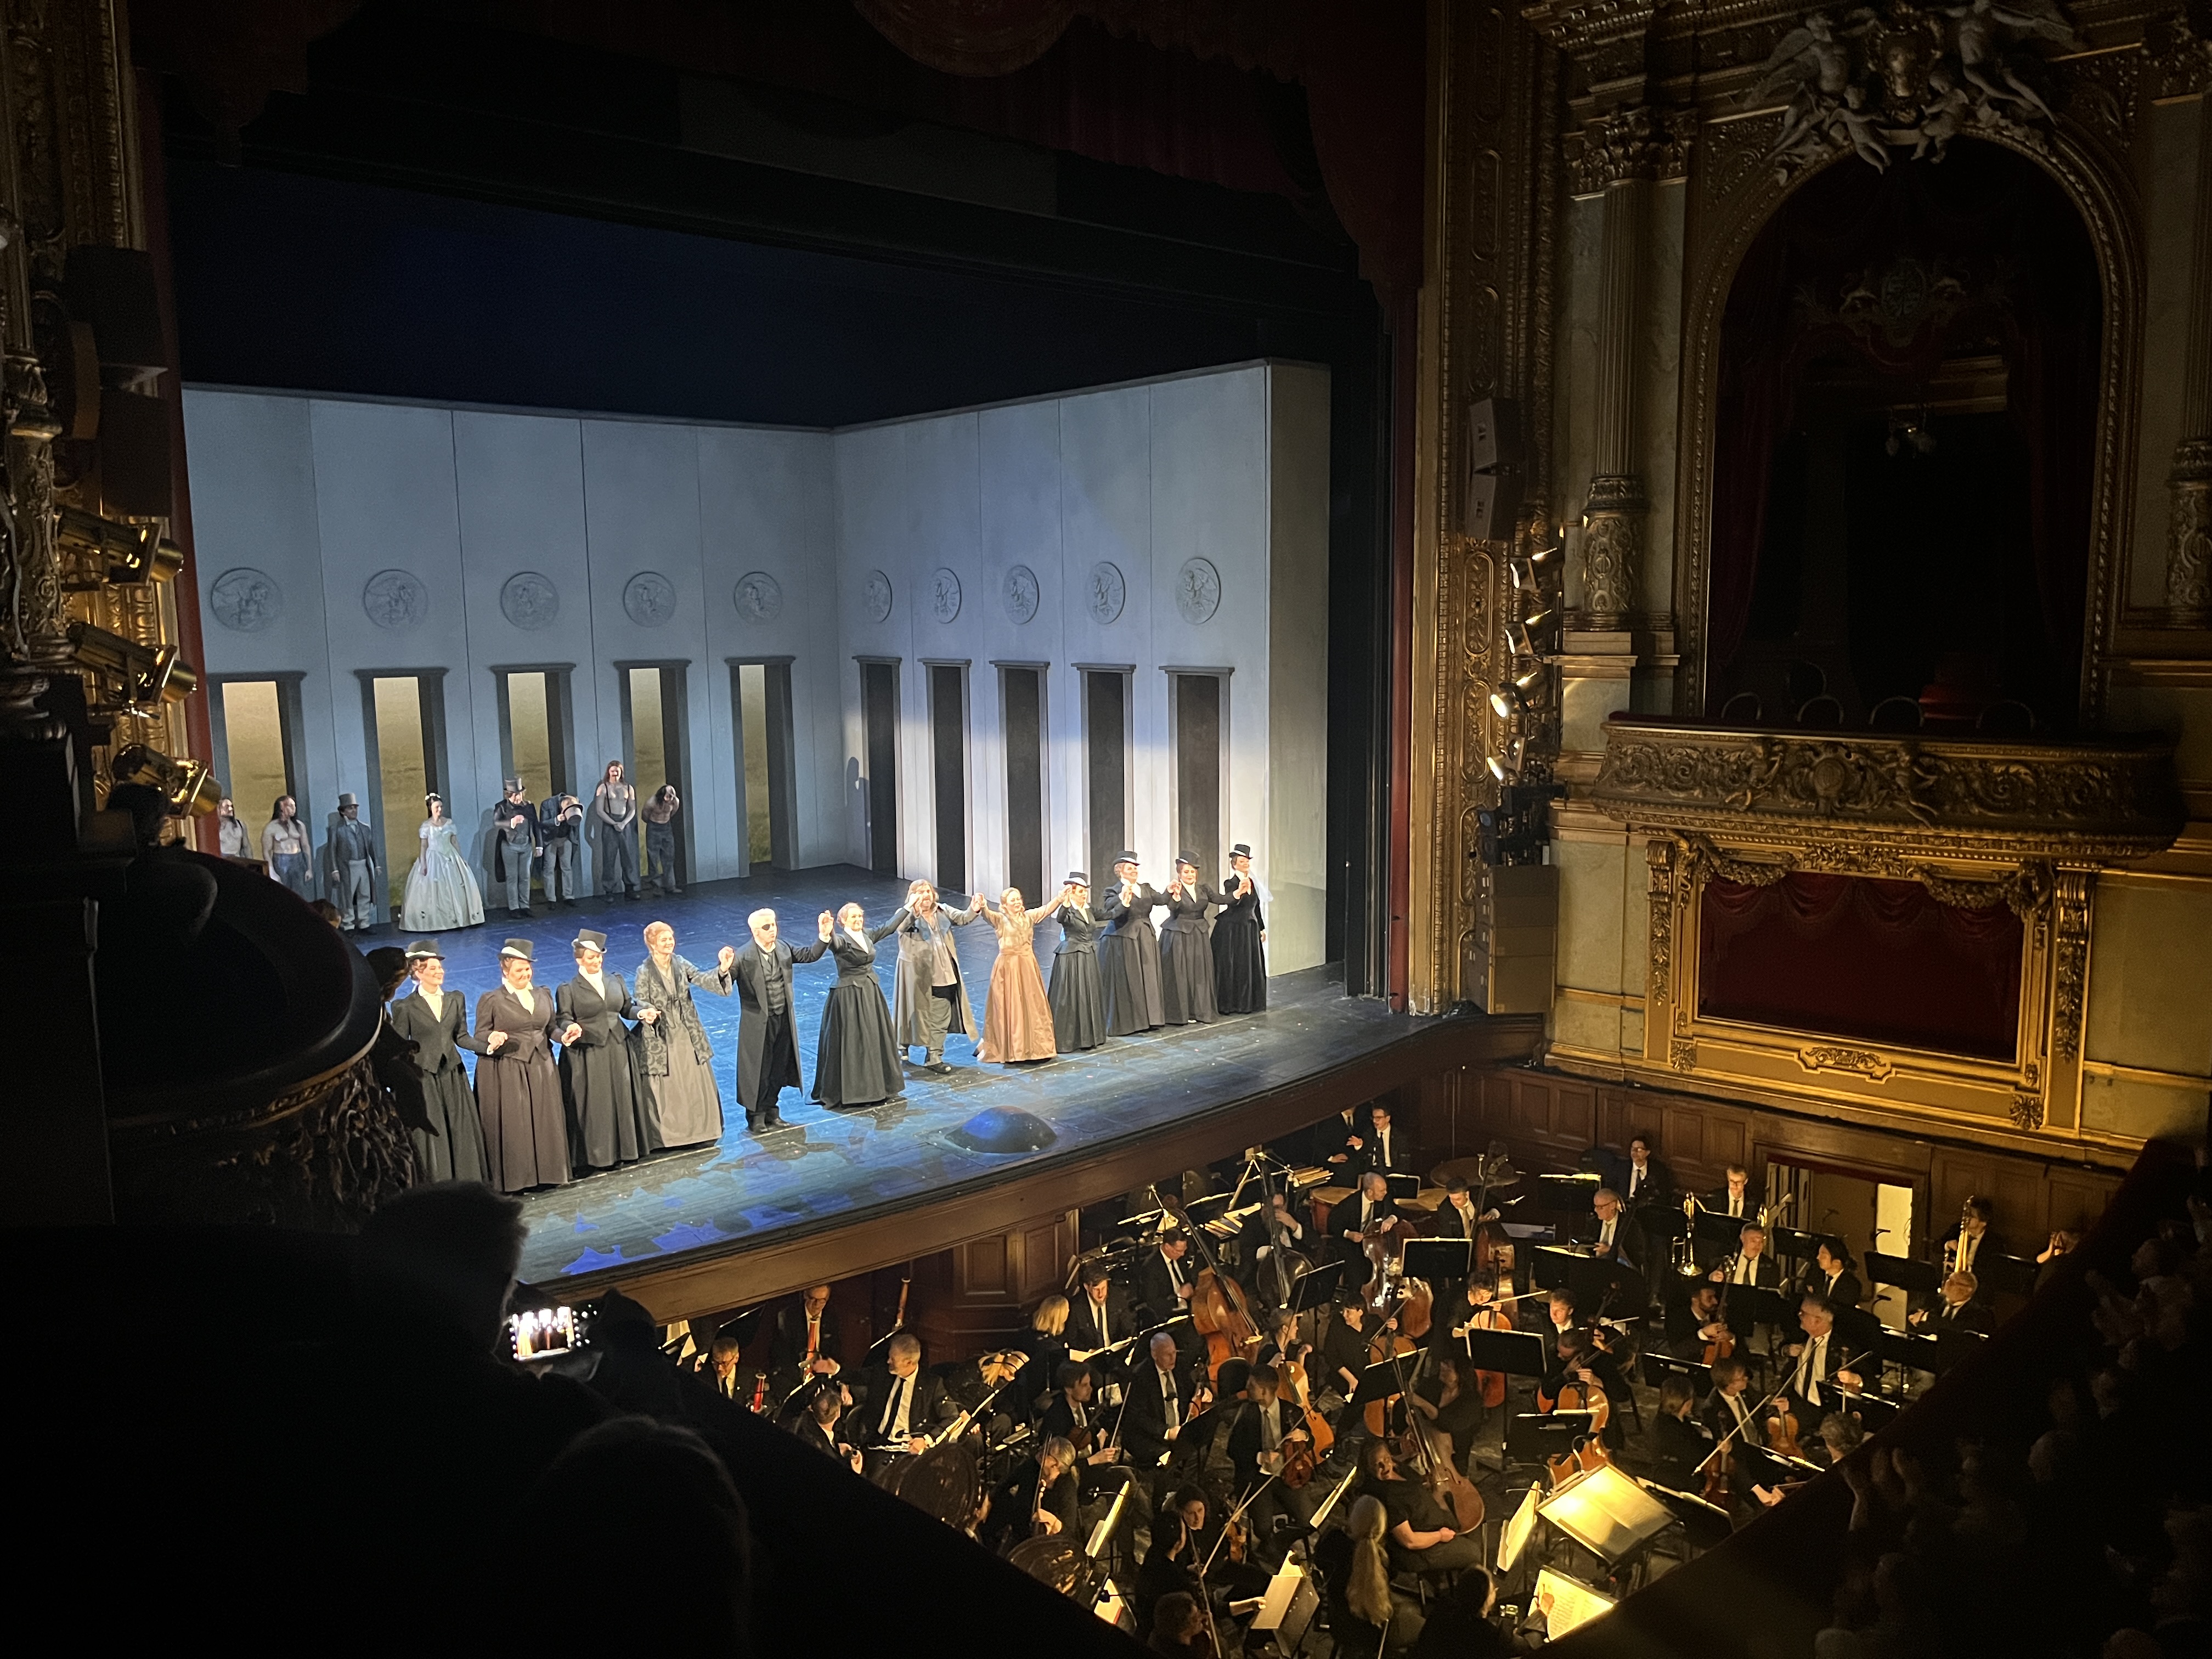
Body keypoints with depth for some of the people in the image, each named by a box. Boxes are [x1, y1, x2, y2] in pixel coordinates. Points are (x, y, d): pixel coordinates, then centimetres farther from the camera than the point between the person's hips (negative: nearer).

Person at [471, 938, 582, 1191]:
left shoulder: (543, 995, 11)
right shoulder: (491, 1000, -3)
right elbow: (480, 1036, -2)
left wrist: (566, 1034, -7)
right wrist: (492, 1039, -24)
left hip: (542, 1068, 5)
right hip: (506, 1072, -4)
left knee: (545, 1121, 7)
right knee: (513, 1125, -2)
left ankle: (546, 1172, 18)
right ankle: (516, 1178, 7)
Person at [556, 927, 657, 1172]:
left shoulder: (615, 981, 10)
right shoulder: (568, 990, -2)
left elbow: (627, 1008, 13)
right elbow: (564, 1021, -7)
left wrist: (642, 1013, -6)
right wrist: (572, 1028, -28)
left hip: (618, 1051, 4)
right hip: (588, 1057, -4)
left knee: (622, 1100, 9)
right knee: (594, 1105, -1)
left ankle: (625, 1148, 20)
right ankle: (598, 1154, 8)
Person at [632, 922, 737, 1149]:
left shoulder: (680, 964, 0)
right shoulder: (644, 973, -10)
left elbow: (702, 979, -10)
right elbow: (639, 1004, -8)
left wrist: (722, 970, -27)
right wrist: (646, 1012, -30)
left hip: (688, 1035, 4)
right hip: (660, 1038, -4)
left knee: (696, 1083, 11)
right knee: (666, 1088, 3)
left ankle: (698, 1129, 25)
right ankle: (668, 1134, 16)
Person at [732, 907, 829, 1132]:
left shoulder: (783, 949, 2)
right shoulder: (744, 957, -16)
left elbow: (811, 955, 6)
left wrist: (825, 935, -8)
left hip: (783, 1019, 6)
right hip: (758, 1023, -5)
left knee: (779, 1067, 16)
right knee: (759, 1069, 6)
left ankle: (771, 1110, 32)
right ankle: (756, 1115, 22)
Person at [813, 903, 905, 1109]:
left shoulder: (868, 935, 7)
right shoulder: (841, 940, -14)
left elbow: (889, 927, 21)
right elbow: (834, 943, -38)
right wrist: (826, 934, -61)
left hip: (871, 993, 7)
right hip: (849, 997, -7)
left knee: (877, 1040, 13)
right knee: (852, 1043, -2)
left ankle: (882, 1088, 25)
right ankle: (852, 1092, 6)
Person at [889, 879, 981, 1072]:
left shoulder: (942, 912, 6)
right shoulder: (907, 916, -7)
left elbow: (961, 918, -4)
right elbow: (899, 926, -29)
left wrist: (974, 910, -26)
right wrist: (913, 910, -46)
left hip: (942, 973, 4)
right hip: (917, 973, -4)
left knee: (940, 1016, 4)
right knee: (916, 1011, 10)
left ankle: (934, 1056, 12)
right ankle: (903, 1047, 34)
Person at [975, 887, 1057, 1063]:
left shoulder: (1028, 917, 8)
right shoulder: (1000, 919, -7)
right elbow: (989, 914, -26)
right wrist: (982, 907, -48)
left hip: (1028, 966, 5)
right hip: (1008, 967, -5)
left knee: (1032, 1006, 9)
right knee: (1009, 1008, -2)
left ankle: (1032, 1047, 21)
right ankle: (1010, 1050, 6)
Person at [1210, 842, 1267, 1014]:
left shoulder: (1252, 882, 8)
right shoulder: (1231, 883, -13)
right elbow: (1230, 902, -33)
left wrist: (1261, 928, 19)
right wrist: (1240, 890, -52)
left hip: (1250, 929, 7)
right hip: (1233, 930, -7)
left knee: (1252, 966, 10)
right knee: (1233, 967, -1)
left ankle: (1250, 1002, 19)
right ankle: (1231, 1003, 7)